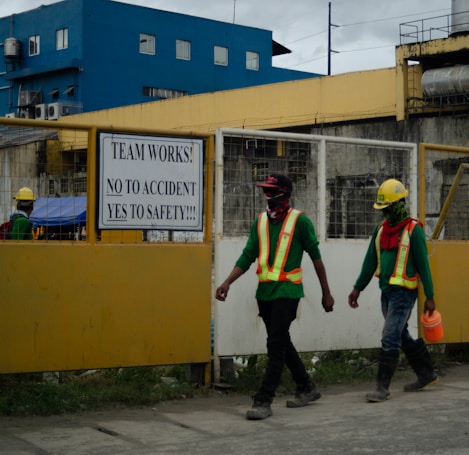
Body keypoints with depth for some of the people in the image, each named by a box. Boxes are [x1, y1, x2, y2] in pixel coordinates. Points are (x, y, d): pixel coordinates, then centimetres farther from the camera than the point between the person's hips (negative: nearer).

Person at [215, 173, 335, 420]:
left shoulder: (299, 221, -6)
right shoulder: (260, 221, 10)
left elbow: (315, 256, 0)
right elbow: (247, 256, 8)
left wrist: (326, 293, 2)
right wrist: (227, 282, -5)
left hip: (287, 291, -7)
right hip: (265, 291, 7)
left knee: (276, 346, -10)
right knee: (282, 343, 15)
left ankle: (263, 401, -9)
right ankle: (307, 388, 31)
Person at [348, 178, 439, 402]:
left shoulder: (413, 230, -10)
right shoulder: (381, 229, 10)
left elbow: (423, 265, -9)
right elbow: (370, 261, 13)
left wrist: (429, 296, -9)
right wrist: (358, 288, 10)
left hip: (404, 292, -7)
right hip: (386, 291, 8)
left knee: (390, 338, -10)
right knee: (401, 336, 16)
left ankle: (382, 387, -5)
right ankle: (426, 373, 31)